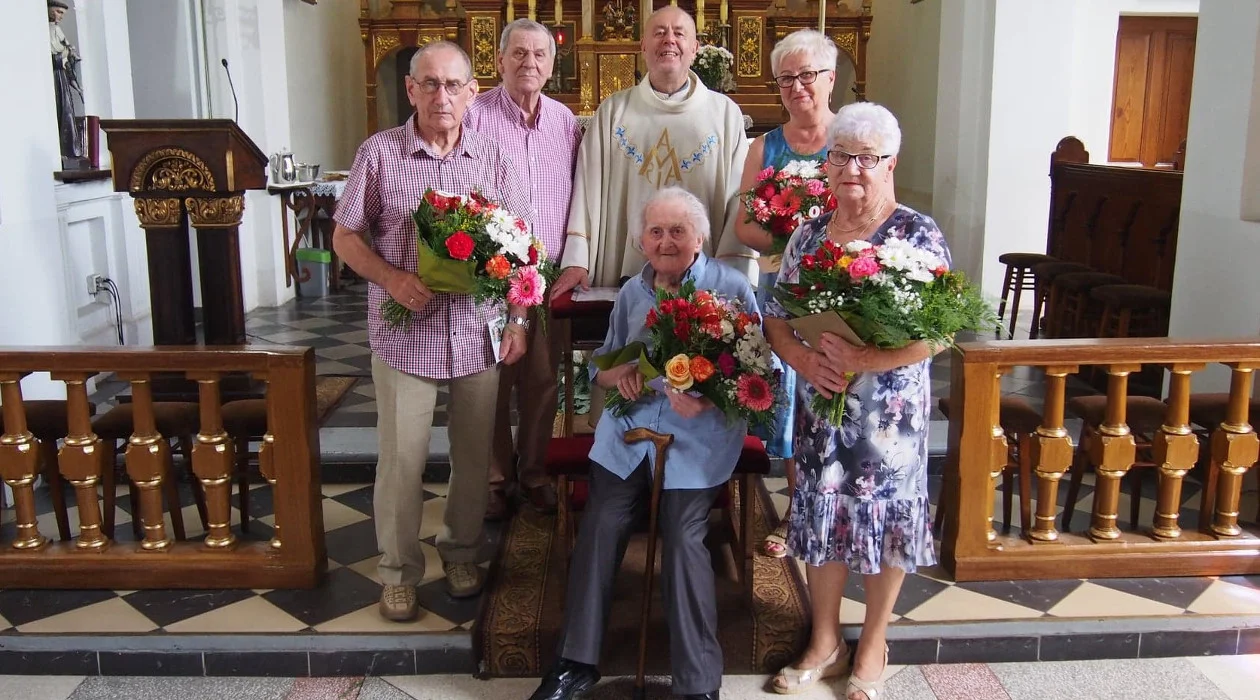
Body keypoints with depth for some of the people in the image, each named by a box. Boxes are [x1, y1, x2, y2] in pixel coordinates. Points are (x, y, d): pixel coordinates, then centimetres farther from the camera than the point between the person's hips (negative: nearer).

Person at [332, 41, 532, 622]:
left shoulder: (493, 157, 4)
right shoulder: (380, 152, -3)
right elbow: (346, 237, 2)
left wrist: (518, 319, 2)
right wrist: (393, 278, -15)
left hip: (478, 333, 2)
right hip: (404, 334, -2)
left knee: (474, 454, 12)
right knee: (401, 459, 3)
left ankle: (461, 550, 33)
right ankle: (398, 571, 21)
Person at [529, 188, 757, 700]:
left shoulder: (732, 288, -3)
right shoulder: (632, 292, 13)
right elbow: (602, 365, 19)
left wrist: (710, 398, -24)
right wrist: (619, 374, -5)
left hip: (699, 438, -4)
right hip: (629, 429, 4)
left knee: (683, 539, -17)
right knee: (601, 528, -11)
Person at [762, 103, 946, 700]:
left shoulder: (919, 236, -9)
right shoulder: (808, 234, 5)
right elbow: (776, 317, 6)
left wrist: (862, 360, -27)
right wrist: (803, 359, -14)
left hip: (889, 413, -4)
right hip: (818, 405, 4)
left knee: (885, 518, 7)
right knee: (820, 514, 11)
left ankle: (873, 646, 28)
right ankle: (825, 641, 29)